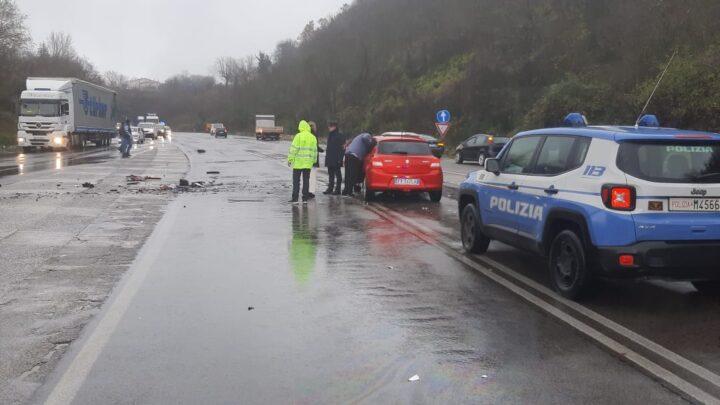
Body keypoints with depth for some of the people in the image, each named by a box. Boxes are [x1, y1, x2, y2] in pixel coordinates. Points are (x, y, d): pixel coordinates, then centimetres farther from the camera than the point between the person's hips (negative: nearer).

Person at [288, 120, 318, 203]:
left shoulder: (298, 136, -9)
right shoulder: (313, 137, 7)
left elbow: (294, 149, -11)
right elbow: (314, 150, 11)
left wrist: (290, 159, -6)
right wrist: (313, 161, 20)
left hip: (298, 162, -4)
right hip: (308, 163, 4)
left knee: (296, 181, 1)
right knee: (306, 180, 9)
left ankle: (295, 198, 0)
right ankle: (305, 198, 10)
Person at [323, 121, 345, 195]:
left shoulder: (340, 136, -10)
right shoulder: (330, 135, 14)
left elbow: (342, 148, -14)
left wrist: (340, 158, -19)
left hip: (336, 160, -8)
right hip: (330, 159, 8)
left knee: (338, 174, 0)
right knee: (331, 174, 11)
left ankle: (337, 189, 3)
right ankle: (330, 188, 16)